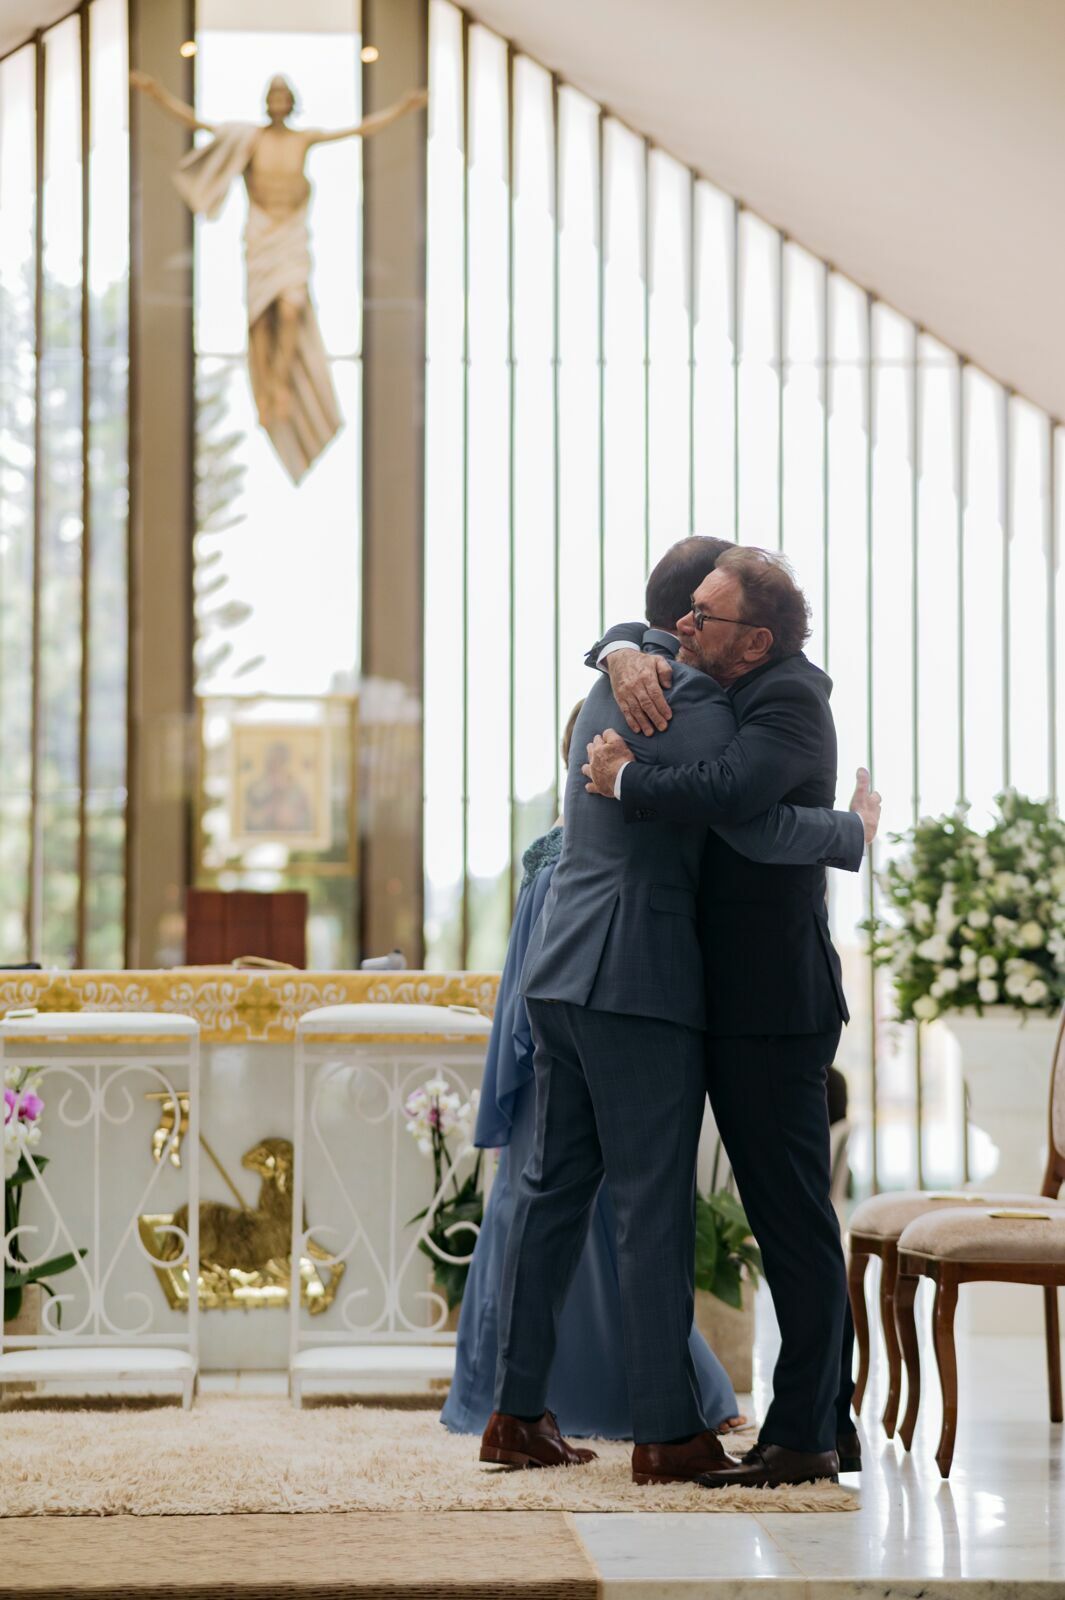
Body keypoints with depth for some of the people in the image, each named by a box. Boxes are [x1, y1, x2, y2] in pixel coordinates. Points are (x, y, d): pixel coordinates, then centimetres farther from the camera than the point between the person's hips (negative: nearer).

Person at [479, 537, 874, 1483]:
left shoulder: (614, 682, 18)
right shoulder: (692, 703, -12)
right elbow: (758, 830, -22)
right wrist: (851, 836, -5)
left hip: (561, 977, 9)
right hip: (639, 984, -9)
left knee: (556, 1187, 9)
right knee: (655, 1202, -4)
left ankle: (518, 1413, 11)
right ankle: (667, 1430, -1)